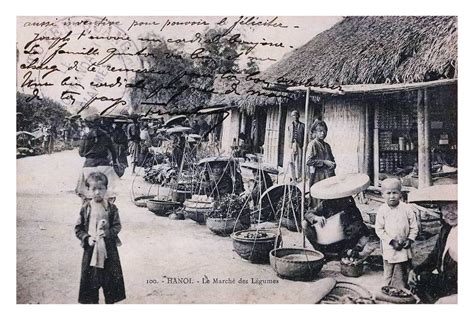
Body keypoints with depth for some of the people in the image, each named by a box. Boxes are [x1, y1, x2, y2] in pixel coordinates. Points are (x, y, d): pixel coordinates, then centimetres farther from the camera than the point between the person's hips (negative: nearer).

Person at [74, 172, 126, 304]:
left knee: (111, 276, 8)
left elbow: (117, 226, -3)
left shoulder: (111, 208, -3)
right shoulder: (86, 208, -2)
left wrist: (107, 232, -19)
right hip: (91, 247, 0)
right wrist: (87, 238, -12)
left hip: (108, 248, 0)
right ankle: (92, 301, 24)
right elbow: (78, 228, 3)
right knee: (90, 277, 8)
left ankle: (110, 300, 25)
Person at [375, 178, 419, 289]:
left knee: (403, 274, 13)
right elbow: (379, 230, -8)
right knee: (388, 274, 9)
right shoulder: (382, 210, -8)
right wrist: (391, 241, -15)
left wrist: (410, 239, -12)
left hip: (405, 248, 1)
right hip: (389, 249, -1)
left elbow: (414, 227, 1)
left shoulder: (407, 209, -6)